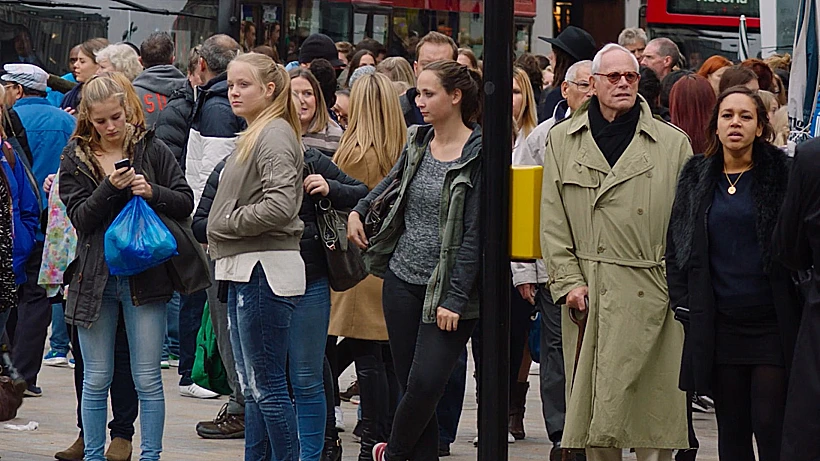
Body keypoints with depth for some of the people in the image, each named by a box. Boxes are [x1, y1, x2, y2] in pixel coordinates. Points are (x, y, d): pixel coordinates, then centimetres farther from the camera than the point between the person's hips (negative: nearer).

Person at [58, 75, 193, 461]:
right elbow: (80, 217, -6)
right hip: (95, 279, 1)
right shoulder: (75, 158, 3)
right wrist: (110, 187, -21)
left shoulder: (151, 149, 1)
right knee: (96, 379, 7)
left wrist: (152, 193, -16)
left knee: (147, 379, 1)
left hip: (144, 277, -1)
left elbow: (185, 203, 2)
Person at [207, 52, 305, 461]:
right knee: (252, 386, 13)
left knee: (267, 386, -7)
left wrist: (227, 223, -12)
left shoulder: (275, 135, -12)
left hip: (265, 273, -10)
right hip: (244, 272, 10)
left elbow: (279, 206, -24)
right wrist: (219, 240, 12)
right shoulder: (254, 134, 18)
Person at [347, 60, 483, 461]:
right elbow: (394, 180, 31)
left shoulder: (478, 155, -10)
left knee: (425, 385, -10)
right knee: (410, 385, 4)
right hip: (403, 280, 6)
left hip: (447, 291, -6)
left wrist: (455, 298, -16)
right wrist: (359, 210, 14)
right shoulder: (417, 143, 8)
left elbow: (475, 234, -13)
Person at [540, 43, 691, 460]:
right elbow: (553, 223, 8)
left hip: (651, 296, -2)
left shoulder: (673, 144, 6)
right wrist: (569, 282, -1)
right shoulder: (562, 140, 10)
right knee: (593, 409, 4)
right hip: (587, 296, 2)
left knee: (652, 410, -4)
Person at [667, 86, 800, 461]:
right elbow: (676, 247, 14)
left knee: (770, 425, -7)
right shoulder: (697, 178, 9)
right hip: (719, 327, 3)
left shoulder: (783, 174, 0)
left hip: (773, 323, -3)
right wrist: (683, 304, 5)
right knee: (731, 429, 7)